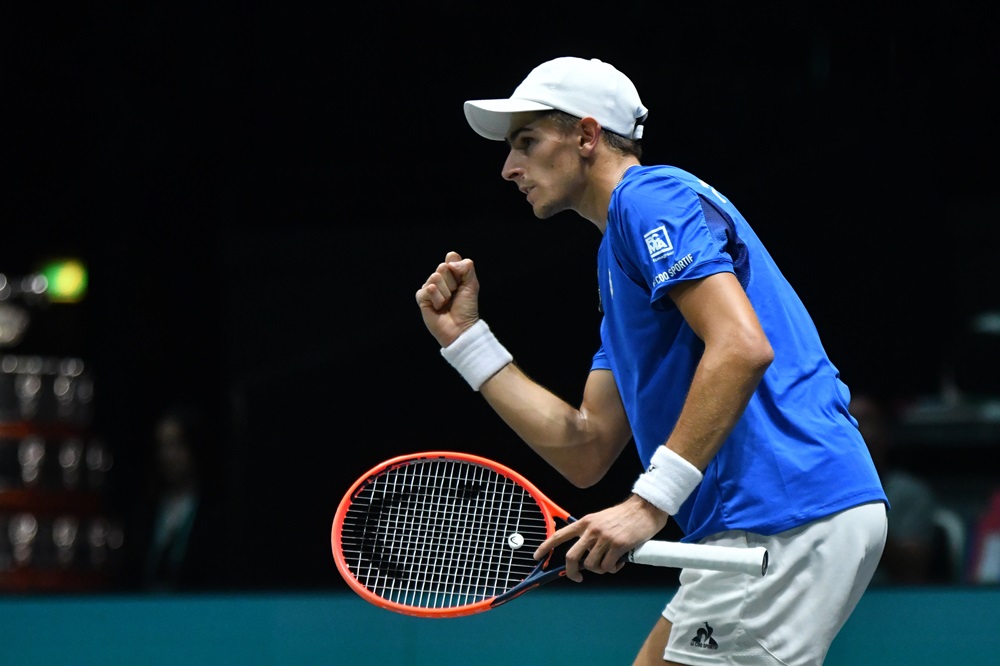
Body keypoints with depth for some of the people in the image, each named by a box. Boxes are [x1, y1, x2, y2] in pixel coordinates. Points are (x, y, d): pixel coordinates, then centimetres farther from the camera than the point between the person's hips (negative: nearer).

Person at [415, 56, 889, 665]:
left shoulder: (650, 195, -4)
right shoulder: (620, 257, 27)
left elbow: (743, 347, -20)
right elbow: (585, 452, 21)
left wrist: (650, 502, -22)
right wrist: (465, 337, 20)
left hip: (788, 519, -10)